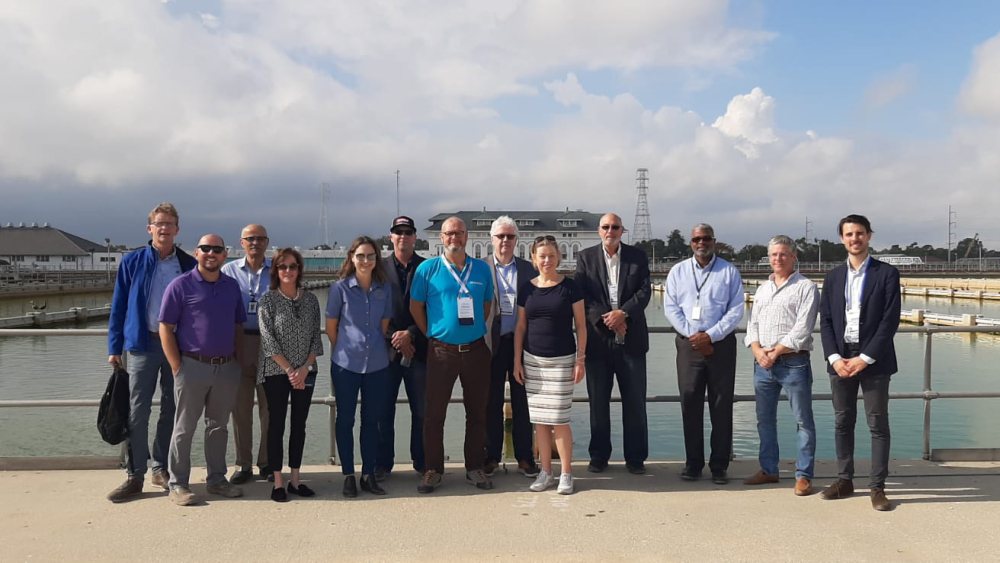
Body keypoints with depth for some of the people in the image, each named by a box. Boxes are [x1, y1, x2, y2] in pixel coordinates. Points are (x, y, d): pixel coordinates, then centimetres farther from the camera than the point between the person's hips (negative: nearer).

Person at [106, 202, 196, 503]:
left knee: (171, 411, 9)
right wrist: (114, 347, 1)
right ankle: (135, 475, 8)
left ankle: (162, 469, 22)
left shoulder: (189, 265, 4)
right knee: (137, 411, 0)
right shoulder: (132, 262, 4)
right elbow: (118, 307, 5)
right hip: (143, 345, -1)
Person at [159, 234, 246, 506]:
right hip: (193, 366, -4)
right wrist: (177, 367, -11)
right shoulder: (181, 285, -5)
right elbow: (165, 328, -6)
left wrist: (236, 359, 7)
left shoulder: (232, 286, 9)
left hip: (227, 368, 5)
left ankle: (217, 480, 23)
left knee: (218, 426, 13)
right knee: (184, 428, 4)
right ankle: (178, 484, 13)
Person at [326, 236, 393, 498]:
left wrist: (373, 345, 9)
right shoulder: (340, 288, -5)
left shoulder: (383, 289, 3)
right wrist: (346, 349, 7)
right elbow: (331, 327, 2)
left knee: (372, 419, 9)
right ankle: (348, 476, 17)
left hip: (377, 363, 3)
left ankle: (369, 475, 20)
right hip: (346, 364, -2)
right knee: (345, 419, 6)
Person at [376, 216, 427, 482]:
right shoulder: (380, 268, 5)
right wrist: (395, 339, -9)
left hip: (418, 348, 0)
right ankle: (383, 463, 15)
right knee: (384, 410, 4)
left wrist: (411, 334, -11)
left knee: (421, 410, 6)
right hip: (387, 349, 0)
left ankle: (422, 462, 18)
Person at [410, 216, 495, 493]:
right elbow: (415, 306, 3)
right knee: (435, 413, 2)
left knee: (477, 412, 9)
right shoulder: (428, 268, -2)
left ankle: (475, 468, 22)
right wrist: (432, 334, 2)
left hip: (476, 350, 3)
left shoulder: (482, 269, 6)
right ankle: (432, 470, 14)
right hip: (441, 351, -2)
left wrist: (475, 328, 8)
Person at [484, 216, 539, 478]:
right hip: (493, 343, -1)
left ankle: (524, 457, 15)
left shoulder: (527, 268, 8)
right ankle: (492, 456, 18)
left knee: (522, 401, 6)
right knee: (492, 402, 7)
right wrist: (481, 338, -7)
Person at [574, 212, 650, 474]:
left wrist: (623, 313, -17)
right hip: (598, 338, 0)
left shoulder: (638, 256, 7)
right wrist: (606, 319, -14)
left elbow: (644, 291, -2)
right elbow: (582, 295, -3)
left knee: (635, 400, 5)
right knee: (598, 400, 7)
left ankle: (635, 457, 16)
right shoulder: (585, 257, 5)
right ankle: (599, 455, 18)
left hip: (631, 338, 0)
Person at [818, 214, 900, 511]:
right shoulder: (833, 276, 10)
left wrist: (864, 358, -14)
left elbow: (890, 320, -8)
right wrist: (835, 358, -7)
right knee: (842, 422, 9)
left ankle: (877, 486, 8)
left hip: (873, 360, -3)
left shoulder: (887, 274, -1)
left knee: (878, 424, 1)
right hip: (840, 359, 4)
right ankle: (844, 480, 19)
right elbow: (825, 320, 6)